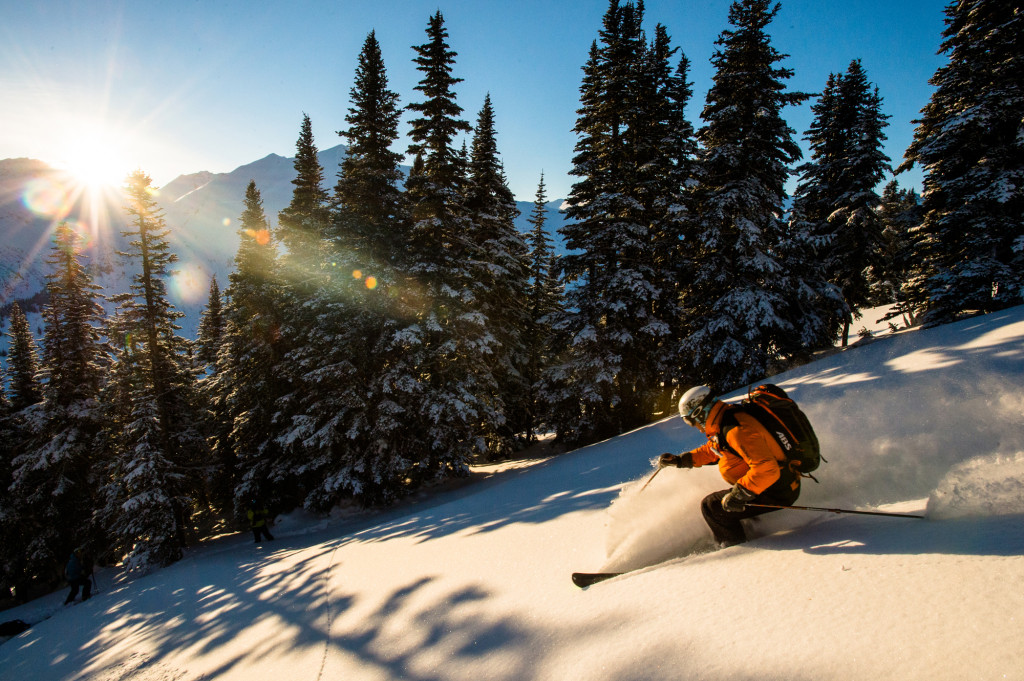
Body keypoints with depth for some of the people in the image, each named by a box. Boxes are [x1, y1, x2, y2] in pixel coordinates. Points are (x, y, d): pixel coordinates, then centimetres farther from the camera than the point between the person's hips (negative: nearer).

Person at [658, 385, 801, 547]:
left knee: (712, 506, -11)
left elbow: (766, 468, -34)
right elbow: (711, 450, 21)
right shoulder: (724, 423, 5)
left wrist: (738, 494, -31)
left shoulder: (737, 430, -27)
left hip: (778, 492, -10)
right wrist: (679, 460, 16)